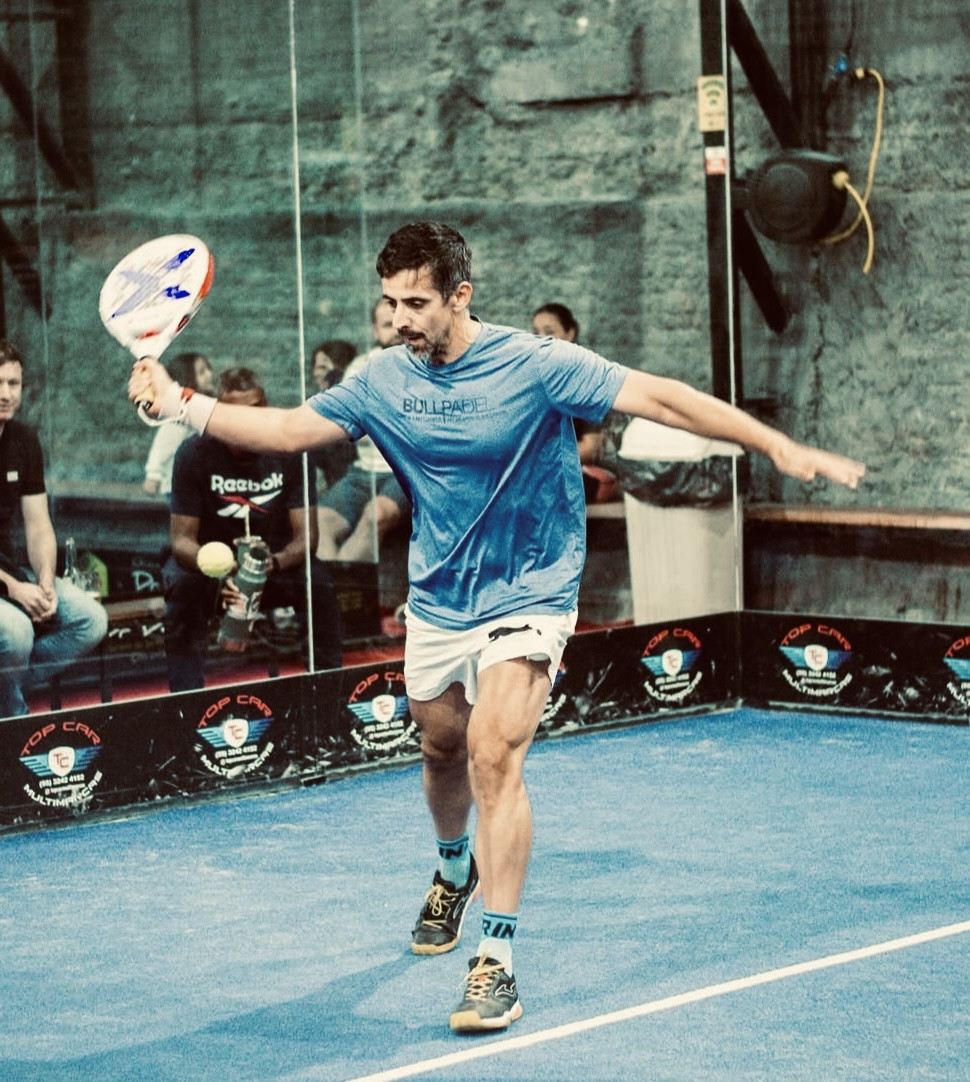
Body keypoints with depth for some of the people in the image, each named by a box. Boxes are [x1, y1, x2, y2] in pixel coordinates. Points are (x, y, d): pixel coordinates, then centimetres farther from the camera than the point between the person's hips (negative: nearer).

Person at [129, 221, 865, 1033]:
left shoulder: (536, 365, -18)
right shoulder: (385, 380, -5)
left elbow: (661, 399, -20)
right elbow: (289, 429, 5)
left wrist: (782, 447, -25)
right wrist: (182, 404, -5)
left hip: (527, 597, -5)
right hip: (438, 600, 5)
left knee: (494, 754, -20)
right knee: (443, 749, 19)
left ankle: (497, 960, -19)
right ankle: (455, 870, 53)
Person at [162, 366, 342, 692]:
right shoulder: (194, 454, -18)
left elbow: (305, 534, -16)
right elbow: (182, 538, -20)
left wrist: (275, 562, -40)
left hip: (276, 558, 1)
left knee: (317, 584, -28)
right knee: (182, 584, -33)